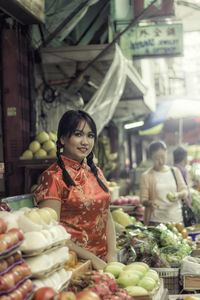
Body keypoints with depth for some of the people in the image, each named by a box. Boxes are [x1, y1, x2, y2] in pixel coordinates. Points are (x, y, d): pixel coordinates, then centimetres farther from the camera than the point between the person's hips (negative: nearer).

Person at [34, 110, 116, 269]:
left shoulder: (95, 172, 10)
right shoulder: (53, 177, -11)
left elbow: (107, 216, 12)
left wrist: (112, 253, -2)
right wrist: (92, 259, -16)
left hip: (104, 260, 6)